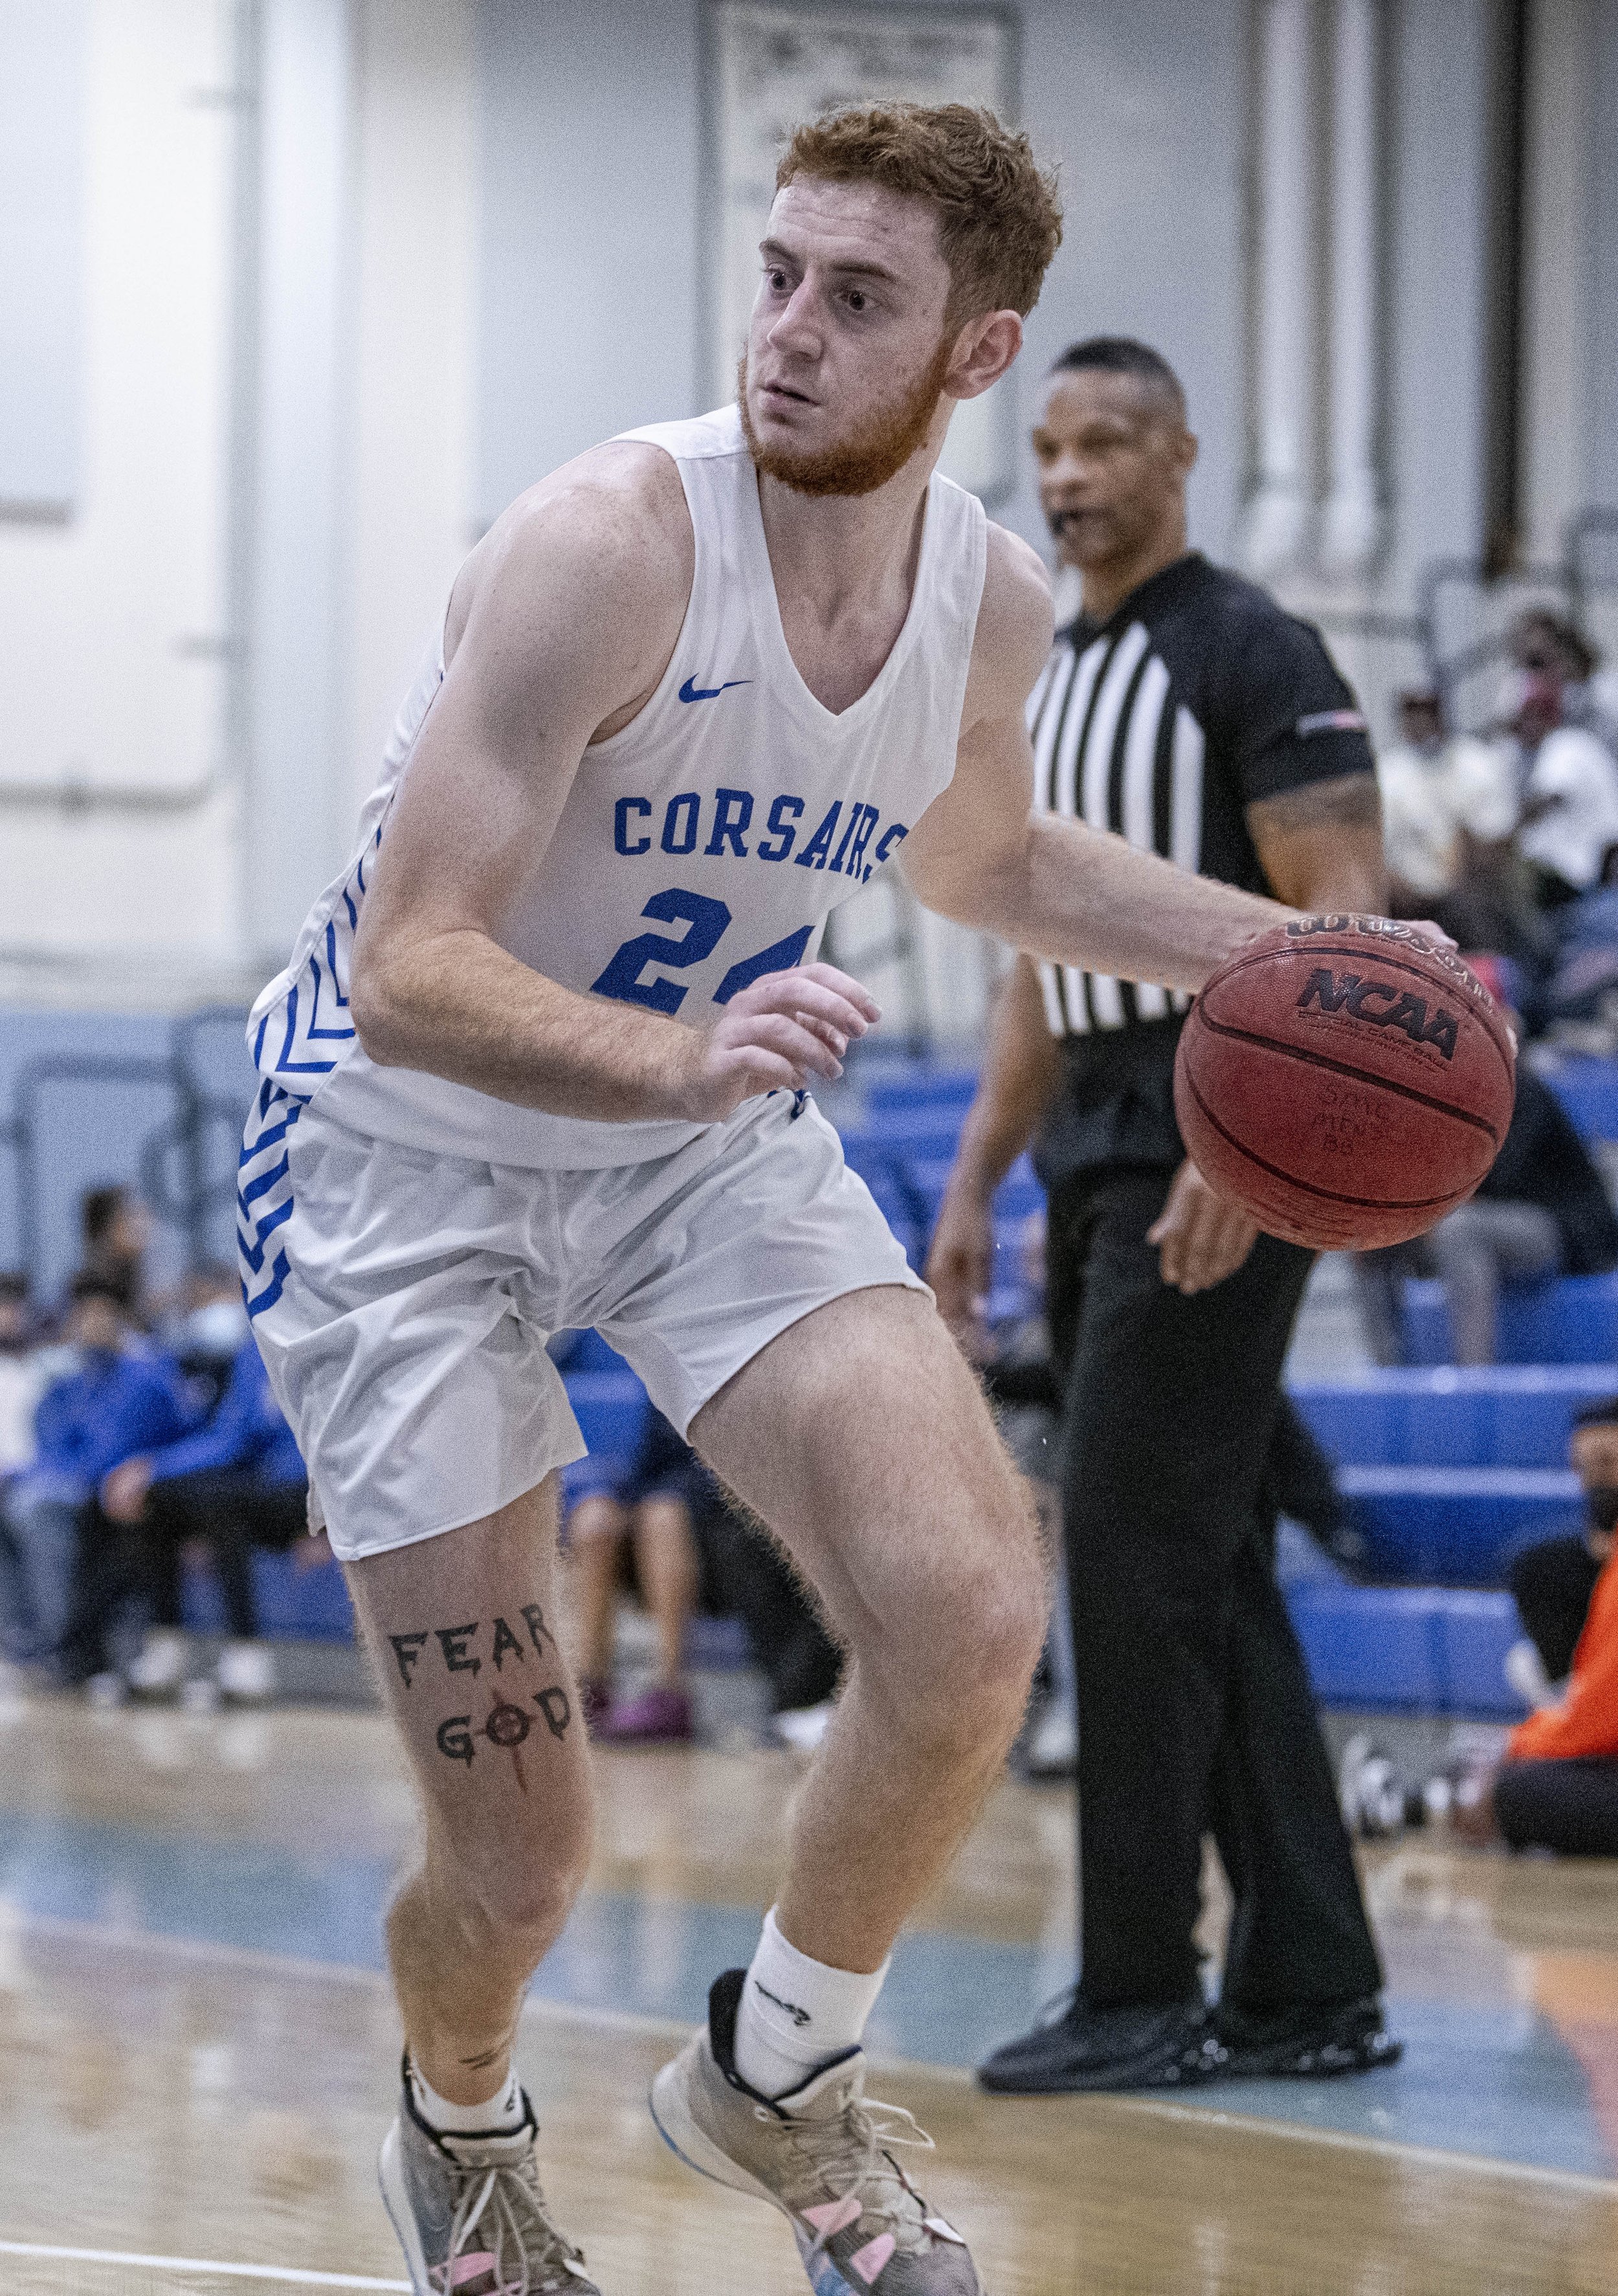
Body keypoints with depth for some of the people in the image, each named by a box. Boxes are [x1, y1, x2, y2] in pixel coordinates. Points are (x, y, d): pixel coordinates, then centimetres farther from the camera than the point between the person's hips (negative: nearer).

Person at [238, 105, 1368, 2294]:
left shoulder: (993, 599, -8)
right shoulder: (611, 544, -28)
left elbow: (985, 860, 17)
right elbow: (410, 970, -32)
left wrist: (1292, 953, 4)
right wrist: (673, 1055, -50)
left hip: (715, 1131, 5)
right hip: (409, 1148, -5)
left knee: (972, 1614, -21)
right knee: (518, 1860, -5)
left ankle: (779, 2076, 7)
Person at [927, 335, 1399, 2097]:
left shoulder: (1249, 657, -9)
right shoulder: (1047, 689, 18)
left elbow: (1340, 922, -16)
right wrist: (973, 1187, 15)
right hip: (1100, 1156, 9)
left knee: (1135, 1545, -11)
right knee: (1205, 1571, 8)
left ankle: (1141, 1996, -5)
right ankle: (1308, 1988, 13)